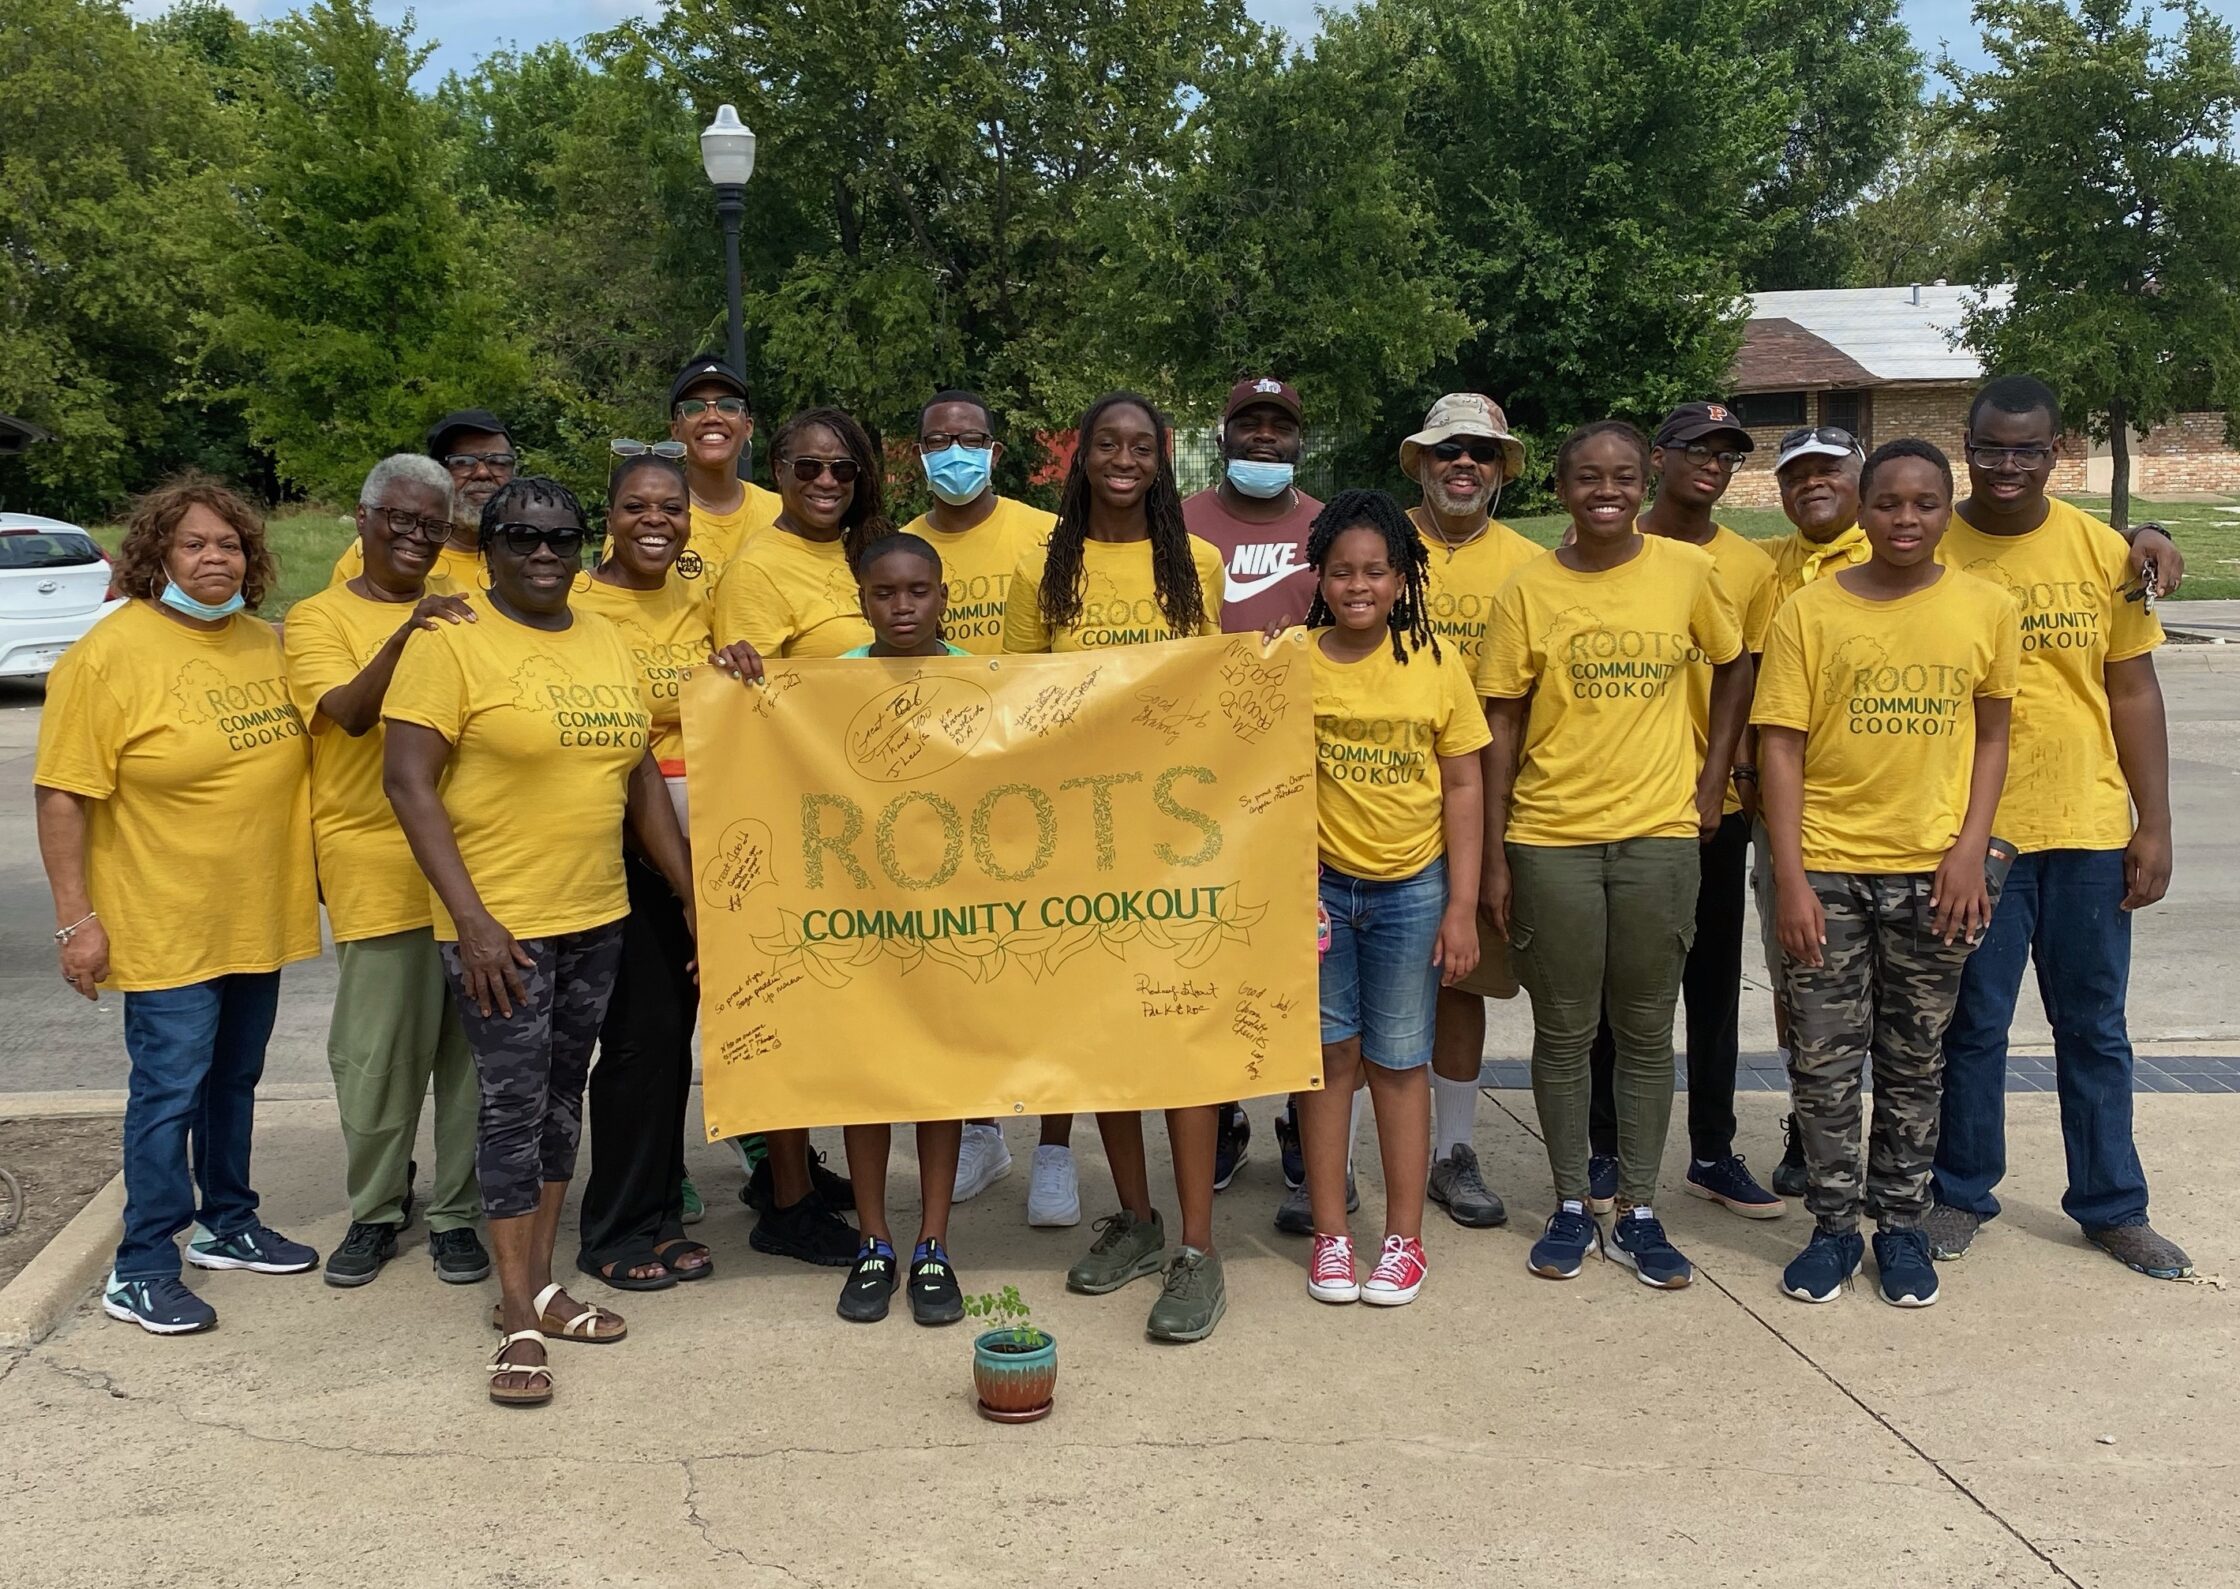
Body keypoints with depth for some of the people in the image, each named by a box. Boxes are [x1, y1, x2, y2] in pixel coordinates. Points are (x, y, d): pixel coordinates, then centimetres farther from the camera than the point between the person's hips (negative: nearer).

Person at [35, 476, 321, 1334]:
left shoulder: (265, 645, 8)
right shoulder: (109, 654, -13)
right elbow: (62, 795, -14)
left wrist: (309, 877, 20)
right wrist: (75, 916, -17)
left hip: (260, 917, 6)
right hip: (166, 925, -6)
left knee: (235, 1079, 17)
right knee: (169, 1088, -3)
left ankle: (227, 1224, 32)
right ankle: (142, 1269, 8)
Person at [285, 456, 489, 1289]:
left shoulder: (462, 609, 14)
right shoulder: (320, 616, 2)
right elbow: (348, 711, -16)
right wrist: (404, 635, -30)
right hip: (377, 866, -3)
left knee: (470, 1046, 6)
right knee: (377, 1051, 2)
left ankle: (456, 1212, 18)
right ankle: (375, 1210, 20)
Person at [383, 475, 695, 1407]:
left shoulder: (604, 642, 10)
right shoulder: (453, 641, -10)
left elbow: (641, 776, 16)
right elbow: (407, 780, -15)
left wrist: (691, 893, 12)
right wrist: (470, 919, -20)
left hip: (597, 918, 7)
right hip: (500, 925, -6)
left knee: (563, 1098, 14)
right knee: (514, 1109, -2)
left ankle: (539, 1283, 26)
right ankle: (519, 1320, 8)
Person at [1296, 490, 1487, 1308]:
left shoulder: (1433, 662, -4)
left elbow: (1462, 787, -1)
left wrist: (1461, 907, -5)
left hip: (1412, 887, 0)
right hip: (1318, 883, 0)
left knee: (1399, 1061, 8)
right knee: (1328, 1053, 8)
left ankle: (1404, 1238, 19)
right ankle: (1330, 1233, 19)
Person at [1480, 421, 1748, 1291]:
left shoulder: (1688, 571, -1)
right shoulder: (1529, 589, -3)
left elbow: (1733, 668, 14)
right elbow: (1502, 726, -1)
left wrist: (1712, 782, 5)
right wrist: (1493, 857, -3)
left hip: (1659, 835, 1)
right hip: (1550, 839, 0)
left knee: (1646, 1030, 9)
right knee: (1563, 1030, 8)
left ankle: (1639, 1212, 20)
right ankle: (1571, 1207, 21)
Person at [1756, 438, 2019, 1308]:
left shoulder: (1988, 609, 0)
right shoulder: (1810, 611, -4)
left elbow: (1992, 733, 7)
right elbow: (1780, 747, -5)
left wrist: (1971, 849, -5)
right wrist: (1789, 879, -10)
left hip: (1934, 871, 1)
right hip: (1828, 869, -1)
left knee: (1915, 1062, 11)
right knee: (1825, 1061, 4)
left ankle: (1901, 1224, 25)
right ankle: (1835, 1226, 20)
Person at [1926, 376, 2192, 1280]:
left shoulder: (2103, 552, 2)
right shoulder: (1930, 552, -4)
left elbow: (2133, 692, 6)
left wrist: (2154, 825, 2)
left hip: (2089, 829, 2)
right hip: (1974, 831, -2)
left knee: (2094, 1027, 13)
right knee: (1974, 1025, 9)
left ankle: (2112, 1206, 26)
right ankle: (1962, 1194, 25)